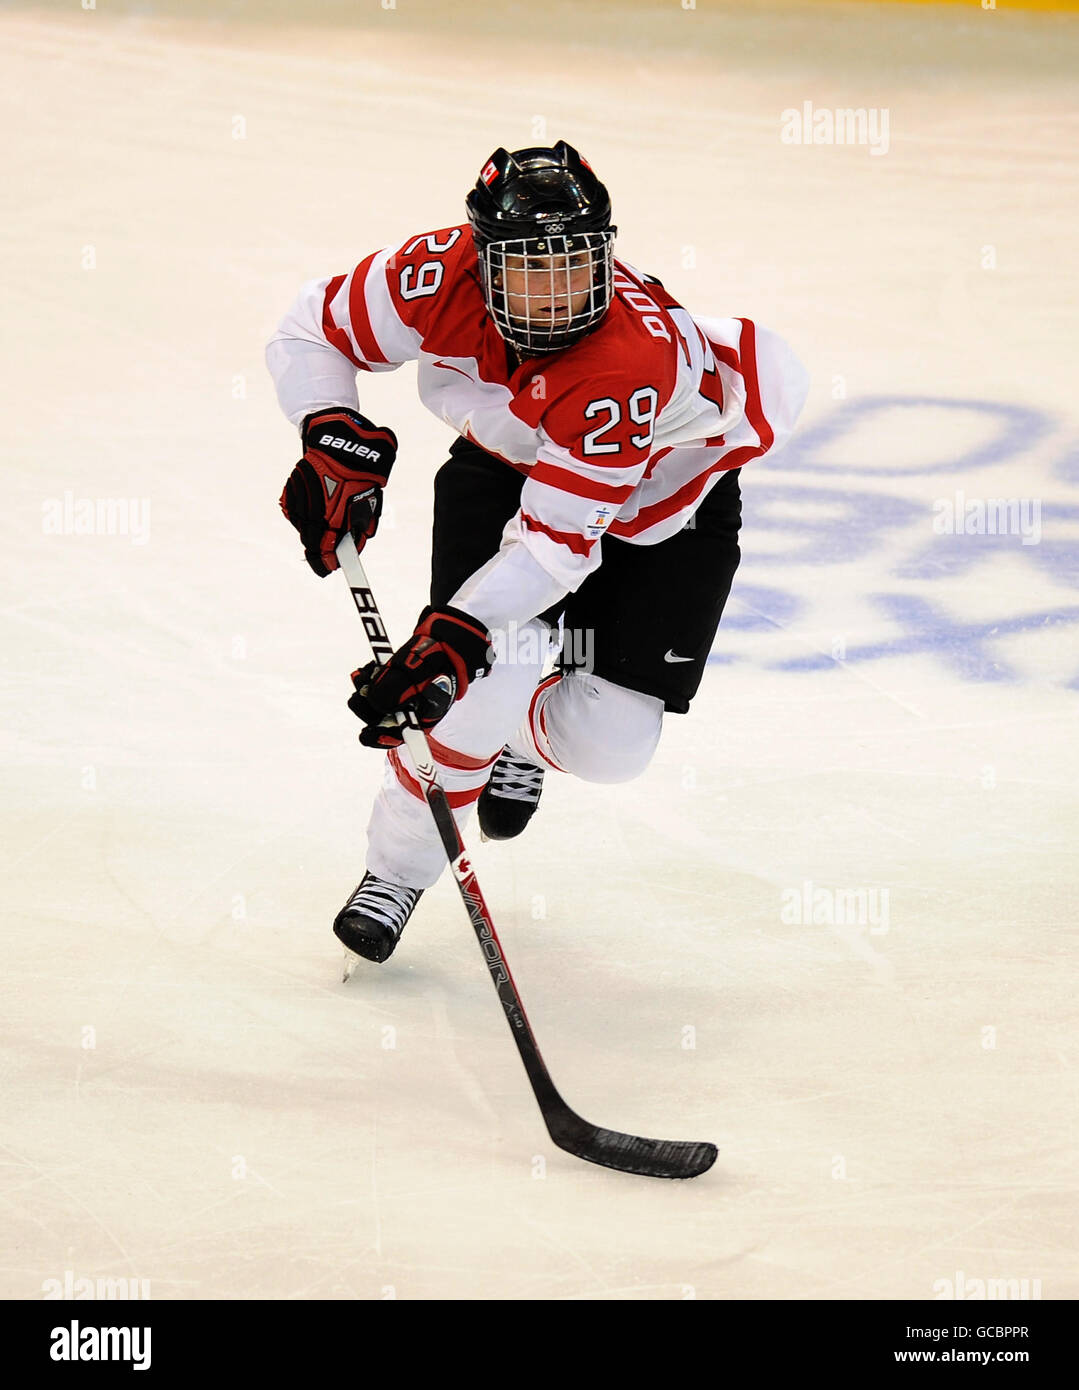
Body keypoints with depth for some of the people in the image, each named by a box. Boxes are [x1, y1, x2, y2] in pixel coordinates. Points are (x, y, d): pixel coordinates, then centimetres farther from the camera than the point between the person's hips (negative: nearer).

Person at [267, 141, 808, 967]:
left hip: (666, 493, -2)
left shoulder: (635, 358, -42)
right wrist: (337, 442, -31)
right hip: (504, 458, 2)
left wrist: (446, 635, -51)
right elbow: (312, 333, -13)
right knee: (490, 663, -24)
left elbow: (559, 536, -43)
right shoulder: (440, 276, -31)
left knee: (610, 743, -9)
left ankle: (525, 735, 29)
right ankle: (398, 867, -4)